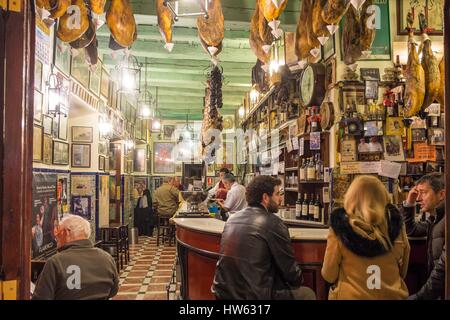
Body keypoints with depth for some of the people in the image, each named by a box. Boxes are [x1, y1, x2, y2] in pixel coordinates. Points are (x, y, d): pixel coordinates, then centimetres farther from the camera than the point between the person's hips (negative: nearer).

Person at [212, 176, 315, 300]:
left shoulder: (232, 219, 5)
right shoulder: (273, 223, -15)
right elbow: (289, 268, -7)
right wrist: (298, 281, 14)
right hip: (255, 295, -7)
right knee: (308, 293, 16)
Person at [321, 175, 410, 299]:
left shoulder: (340, 226, -18)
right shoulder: (395, 223, -10)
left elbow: (329, 275, -9)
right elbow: (403, 271, 4)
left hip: (351, 295, -2)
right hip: (392, 295, 3)